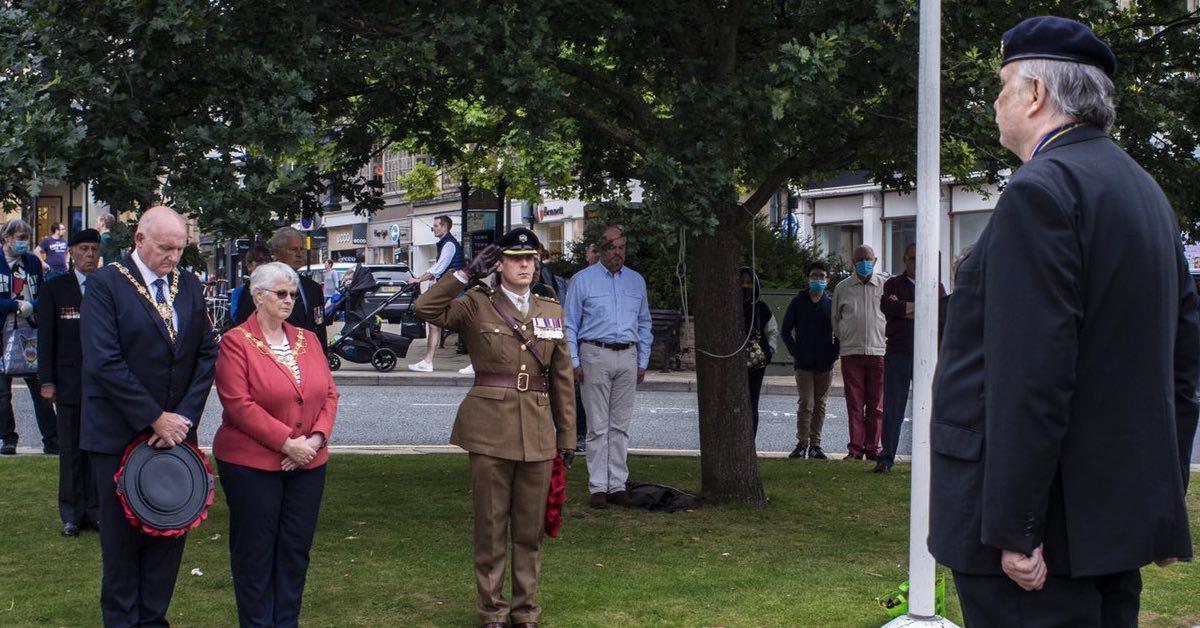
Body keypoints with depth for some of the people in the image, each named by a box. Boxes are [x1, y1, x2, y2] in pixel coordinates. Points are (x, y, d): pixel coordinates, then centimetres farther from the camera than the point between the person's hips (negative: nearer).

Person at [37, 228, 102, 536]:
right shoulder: (54, 289, 5)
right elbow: (45, 338, 3)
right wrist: (47, 381, -3)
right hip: (69, 381, -1)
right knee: (71, 450, 4)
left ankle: (95, 510, 12)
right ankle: (72, 514, 11)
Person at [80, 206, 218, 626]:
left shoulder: (190, 286, 9)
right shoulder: (105, 284, -8)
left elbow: (206, 355, 6)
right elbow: (104, 362, -16)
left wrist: (184, 417, -6)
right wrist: (155, 419, -16)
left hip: (175, 432, 5)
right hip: (120, 435, -5)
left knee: (172, 532, 7)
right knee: (123, 536, 5)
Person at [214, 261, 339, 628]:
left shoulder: (307, 340, 12)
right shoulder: (236, 342, -6)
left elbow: (329, 393, 9)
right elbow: (238, 403, -14)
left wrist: (317, 437, -8)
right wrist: (286, 442, -17)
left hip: (308, 463, 5)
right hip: (252, 464, -5)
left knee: (296, 550, 8)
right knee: (255, 552, 3)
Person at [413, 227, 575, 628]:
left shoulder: (552, 311, 11)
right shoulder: (476, 306, 1)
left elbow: (562, 379, 13)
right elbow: (425, 308, -15)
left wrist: (567, 435, 11)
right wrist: (467, 273, -14)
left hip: (538, 433, 3)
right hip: (490, 428, -3)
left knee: (531, 528, 9)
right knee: (491, 526, 3)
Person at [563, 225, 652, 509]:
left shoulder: (636, 281, 15)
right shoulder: (582, 280, 3)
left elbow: (644, 324, 19)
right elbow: (570, 324, 2)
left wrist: (643, 362, 12)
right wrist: (574, 362, -5)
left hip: (627, 357, 4)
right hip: (596, 355, -4)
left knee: (621, 425, 5)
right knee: (598, 426, -4)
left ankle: (617, 485, 9)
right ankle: (598, 487, -1)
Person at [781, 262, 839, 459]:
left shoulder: (832, 303, 5)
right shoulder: (798, 302, 3)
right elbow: (786, 330, 8)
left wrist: (833, 354, 1)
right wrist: (795, 352, 0)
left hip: (825, 364, 1)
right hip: (803, 364, -1)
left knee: (819, 405, 6)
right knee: (805, 404, -8)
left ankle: (815, 444, 12)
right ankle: (802, 444, -2)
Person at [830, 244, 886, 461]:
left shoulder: (884, 286, 6)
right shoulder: (842, 288, 9)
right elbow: (835, 319, 17)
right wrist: (843, 340, 9)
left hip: (878, 351, 0)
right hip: (851, 352, 0)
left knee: (876, 405, 2)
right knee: (854, 404, 1)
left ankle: (873, 448, 8)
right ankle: (855, 448, 4)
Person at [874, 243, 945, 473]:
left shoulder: (936, 287, 14)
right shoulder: (893, 284, 11)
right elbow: (886, 306, -11)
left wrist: (906, 308, -8)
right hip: (897, 353, -1)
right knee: (892, 409, 0)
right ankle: (886, 458, 5)